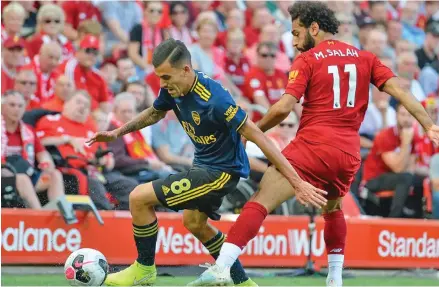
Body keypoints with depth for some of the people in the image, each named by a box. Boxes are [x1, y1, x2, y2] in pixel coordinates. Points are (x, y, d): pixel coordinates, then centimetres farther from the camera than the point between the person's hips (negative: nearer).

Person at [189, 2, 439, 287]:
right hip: (349, 155, 5)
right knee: (333, 210, 32)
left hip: (312, 146, -5)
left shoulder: (307, 60, 2)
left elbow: (283, 108, -8)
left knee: (260, 202, -11)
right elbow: (398, 90, 4)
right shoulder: (365, 58, 14)